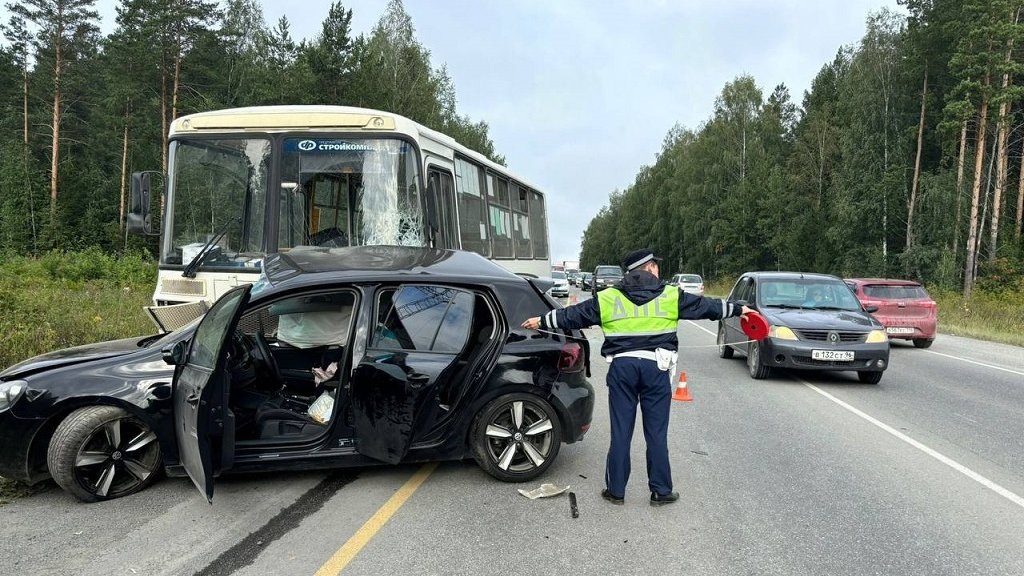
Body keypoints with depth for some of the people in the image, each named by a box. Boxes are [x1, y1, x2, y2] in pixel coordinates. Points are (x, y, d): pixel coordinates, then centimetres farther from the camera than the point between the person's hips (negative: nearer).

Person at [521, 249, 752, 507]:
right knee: (657, 433, 8)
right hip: (655, 367, -1)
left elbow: (573, 314, 11)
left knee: (620, 432, 8)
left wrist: (542, 321, 23)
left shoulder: (608, 298, 7)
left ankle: (616, 490, 16)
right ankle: (661, 491, 17)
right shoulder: (671, 296, 5)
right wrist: (738, 309, 27)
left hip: (622, 367, 1)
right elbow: (705, 306, 13)